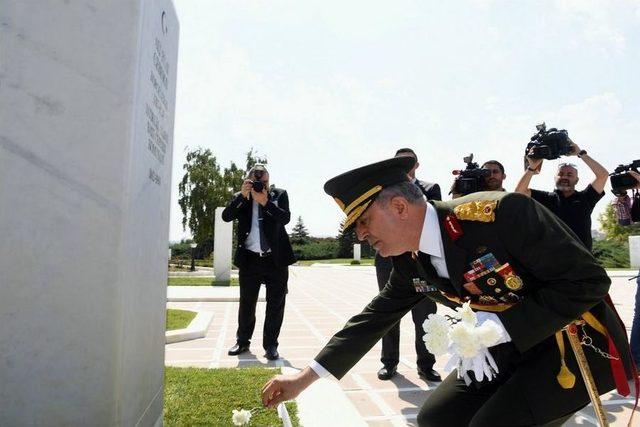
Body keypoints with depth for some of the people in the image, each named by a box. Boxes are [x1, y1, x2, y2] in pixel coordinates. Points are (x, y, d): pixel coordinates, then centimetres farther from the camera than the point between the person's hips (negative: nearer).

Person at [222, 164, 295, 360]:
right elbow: (226, 216, -8)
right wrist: (242, 196, -16)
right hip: (249, 259, 1)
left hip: (276, 258, -1)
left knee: (276, 304, 4)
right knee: (246, 303, 12)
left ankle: (270, 345, 16)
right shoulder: (241, 198, 6)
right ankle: (242, 341, 28)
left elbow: (285, 218, -11)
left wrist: (265, 202, -21)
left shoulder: (279, 194, 3)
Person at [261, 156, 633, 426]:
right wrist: (305, 378, 2)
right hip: (510, 347, 7)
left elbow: (588, 280, -23)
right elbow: (375, 317, 4)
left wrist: (495, 327, -28)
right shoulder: (411, 261, -6)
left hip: (576, 342, -6)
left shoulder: (502, 212, -29)